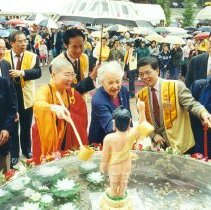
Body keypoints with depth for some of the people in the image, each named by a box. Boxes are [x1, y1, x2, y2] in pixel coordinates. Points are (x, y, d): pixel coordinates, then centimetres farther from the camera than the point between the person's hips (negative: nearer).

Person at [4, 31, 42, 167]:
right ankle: (14, 153, 24)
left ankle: (27, 150, 34)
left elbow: (38, 72, -16)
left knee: (26, 126, 15)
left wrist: (22, 72, -27)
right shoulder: (4, 56, -2)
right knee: (12, 126, 10)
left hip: (26, 97, 1)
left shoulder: (32, 56, -2)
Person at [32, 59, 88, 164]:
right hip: (47, 139, -4)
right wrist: (54, 107, -58)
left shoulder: (71, 92, -1)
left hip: (65, 140, 5)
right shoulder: (45, 89, -17)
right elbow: (38, 105, -41)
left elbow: (80, 117, 9)